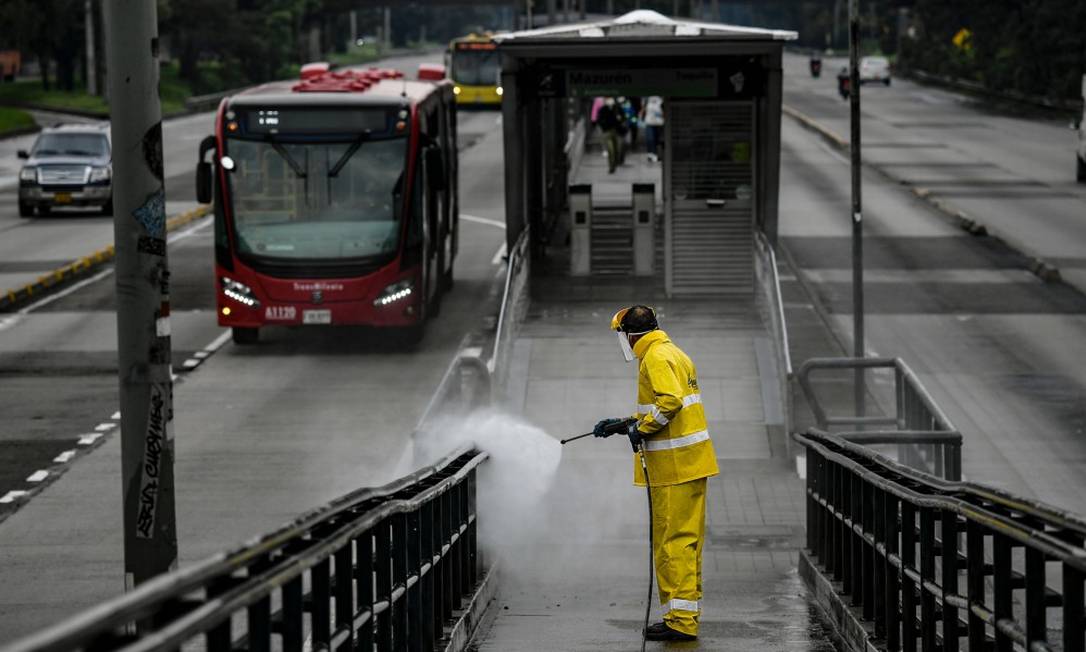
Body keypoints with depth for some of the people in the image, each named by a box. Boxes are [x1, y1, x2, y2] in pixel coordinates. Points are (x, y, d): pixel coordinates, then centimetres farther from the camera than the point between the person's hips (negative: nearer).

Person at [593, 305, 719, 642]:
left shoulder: (656, 358, -13)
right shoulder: (674, 353, 20)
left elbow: (670, 401, -27)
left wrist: (642, 428, -15)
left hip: (674, 466, -10)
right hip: (692, 463, 10)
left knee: (673, 542, -8)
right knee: (687, 540, 12)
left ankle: (680, 621, -9)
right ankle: (686, 615, 17)